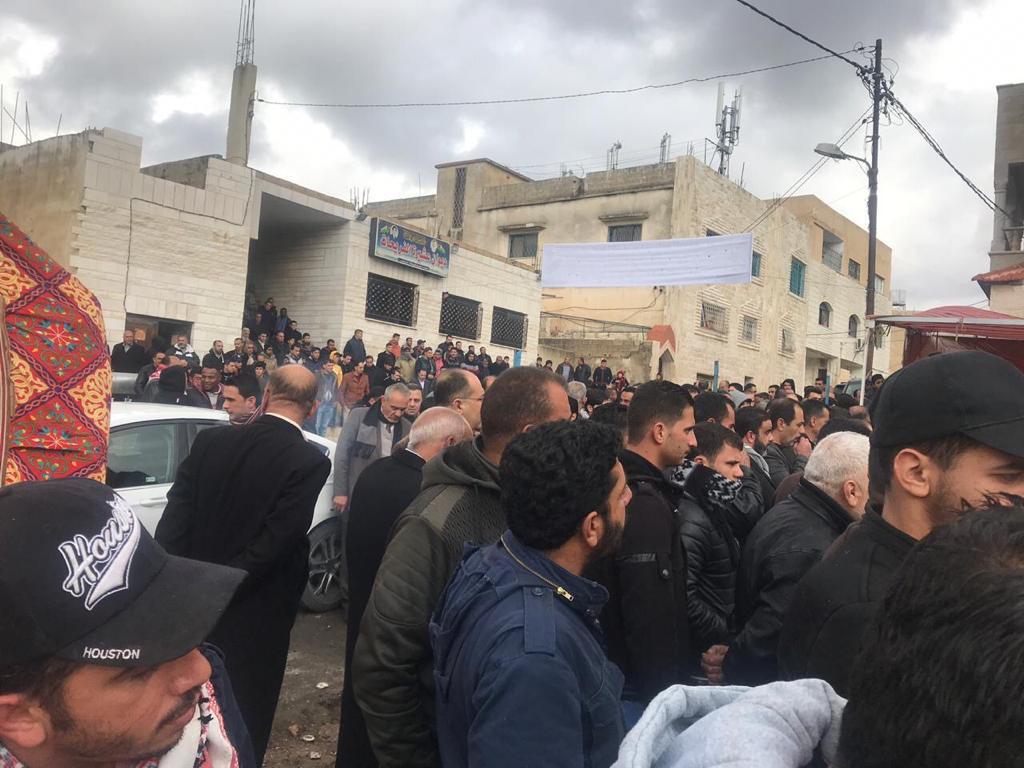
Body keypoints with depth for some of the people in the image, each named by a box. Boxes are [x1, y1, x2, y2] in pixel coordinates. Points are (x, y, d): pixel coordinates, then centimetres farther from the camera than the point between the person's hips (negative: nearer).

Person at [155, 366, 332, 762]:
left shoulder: (210, 440, -5)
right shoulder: (311, 462, -18)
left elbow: (175, 517, -8)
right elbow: (273, 542, -23)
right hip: (255, 613, -4)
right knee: (245, 716, 16)